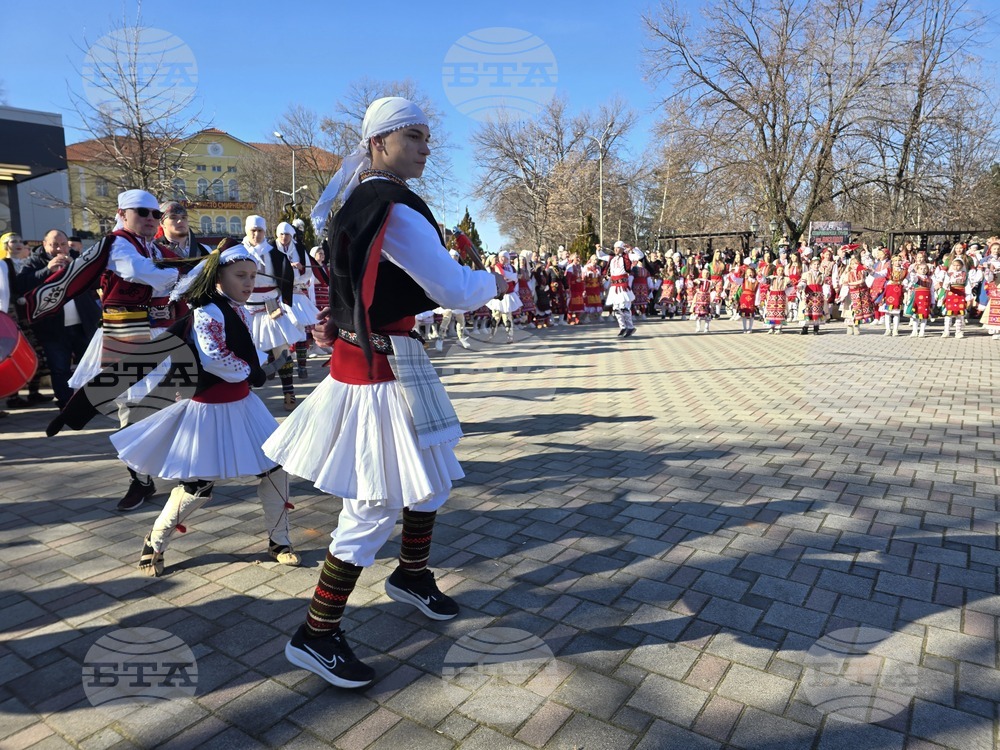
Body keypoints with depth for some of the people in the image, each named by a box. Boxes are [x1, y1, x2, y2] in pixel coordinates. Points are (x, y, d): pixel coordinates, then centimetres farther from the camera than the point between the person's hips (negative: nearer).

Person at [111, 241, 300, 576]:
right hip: (211, 408, -9)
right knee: (198, 485, 0)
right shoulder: (209, 311, -19)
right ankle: (153, 544, 23)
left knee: (275, 465, 6)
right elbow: (213, 357, -32)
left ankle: (279, 540, 18)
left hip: (241, 403, 9)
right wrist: (249, 373, -17)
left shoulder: (238, 311, 9)